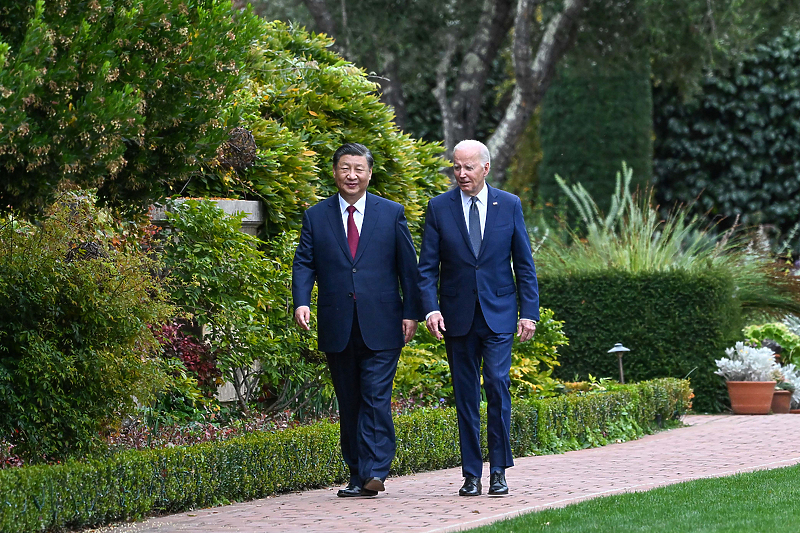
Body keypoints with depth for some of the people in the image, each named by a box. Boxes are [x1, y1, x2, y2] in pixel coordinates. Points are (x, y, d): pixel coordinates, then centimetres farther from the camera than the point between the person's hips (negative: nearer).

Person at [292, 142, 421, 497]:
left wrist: (411, 313, -1)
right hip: (337, 328, 2)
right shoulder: (316, 217, 9)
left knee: (376, 398, -11)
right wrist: (301, 302, -13)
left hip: (380, 326, -2)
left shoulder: (392, 213, 7)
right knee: (348, 402, 6)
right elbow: (304, 264, 4)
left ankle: (374, 471, -14)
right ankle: (358, 475, 12)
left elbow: (408, 266, 7)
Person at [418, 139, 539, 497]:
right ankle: (472, 474, 9)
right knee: (465, 394, 3)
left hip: (498, 313, -1)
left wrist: (529, 313, -1)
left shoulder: (509, 205, 3)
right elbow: (427, 267, 2)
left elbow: (524, 264, 6)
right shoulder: (440, 207, 3)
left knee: (497, 382, -14)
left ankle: (499, 470, -5)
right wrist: (430, 308, -13)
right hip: (457, 316, 1)